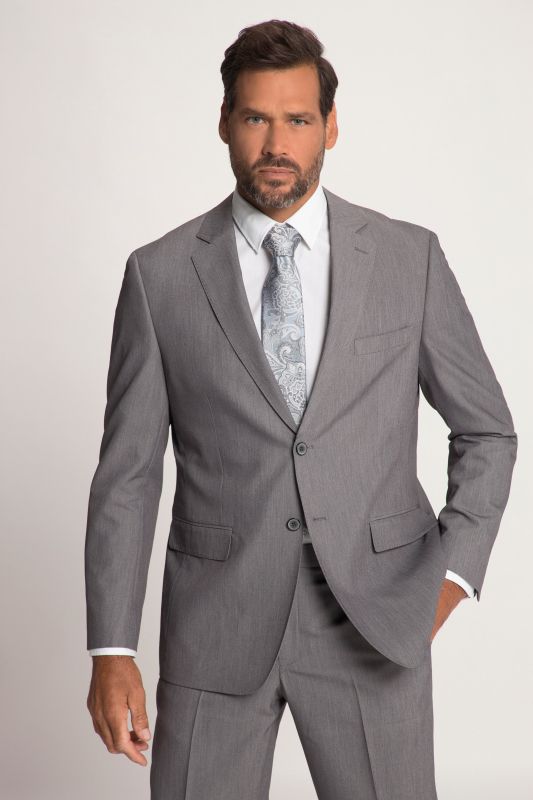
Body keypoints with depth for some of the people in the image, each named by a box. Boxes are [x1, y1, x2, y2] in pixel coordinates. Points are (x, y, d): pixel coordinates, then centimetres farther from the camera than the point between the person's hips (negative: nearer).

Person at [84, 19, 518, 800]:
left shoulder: (410, 257, -1)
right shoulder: (160, 274, -2)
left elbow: (486, 431, 8)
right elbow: (128, 472, -1)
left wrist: (453, 572, -4)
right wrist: (111, 650, -5)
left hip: (373, 620, 0)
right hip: (216, 625, 0)